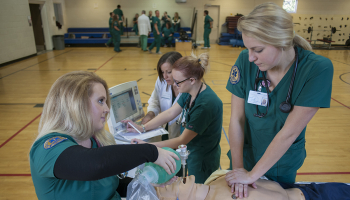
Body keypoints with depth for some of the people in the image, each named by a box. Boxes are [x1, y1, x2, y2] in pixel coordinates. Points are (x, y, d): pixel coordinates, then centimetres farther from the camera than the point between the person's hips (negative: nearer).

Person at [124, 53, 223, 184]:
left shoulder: (205, 104, -33)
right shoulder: (190, 92, -7)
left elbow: (182, 141, -26)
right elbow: (170, 113, 2)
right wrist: (142, 128, -2)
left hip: (202, 162, -8)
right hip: (189, 152, 8)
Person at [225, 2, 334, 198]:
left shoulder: (318, 70, -27)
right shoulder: (245, 61, -21)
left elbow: (289, 133, -27)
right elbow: (236, 119, -16)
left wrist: (252, 175, -22)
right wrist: (238, 166, -15)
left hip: (284, 164, -1)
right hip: (245, 156, 2)